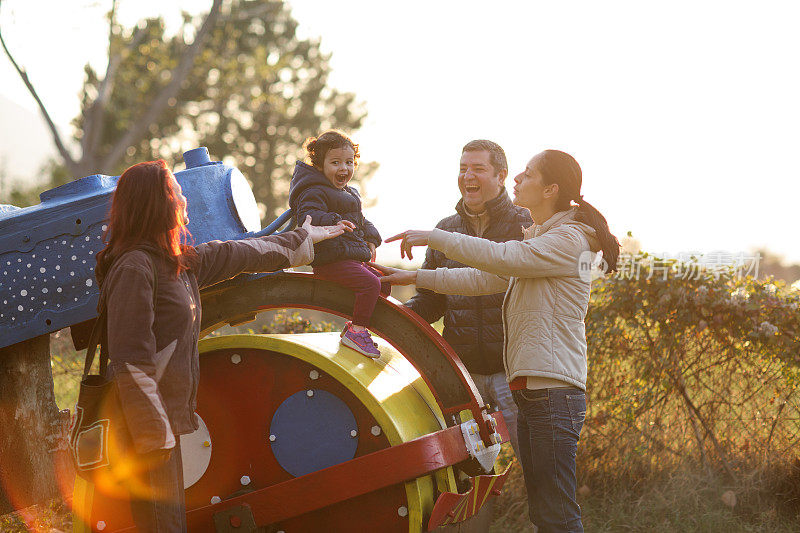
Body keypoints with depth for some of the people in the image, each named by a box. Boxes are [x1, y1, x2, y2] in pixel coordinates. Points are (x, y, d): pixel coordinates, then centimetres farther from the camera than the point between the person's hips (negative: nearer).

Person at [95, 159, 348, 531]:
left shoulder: (181, 262, 14)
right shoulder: (135, 267, -15)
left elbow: (241, 254, 31)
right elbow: (131, 361, -20)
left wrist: (304, 238, 44)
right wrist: (156, 438, -23)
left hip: (171, 415, 9)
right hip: (150, 421, -9)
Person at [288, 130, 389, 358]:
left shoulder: (349, 193, 22)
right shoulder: (314, 192, -10)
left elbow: (361, 221, 33)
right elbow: (308, 216, -27)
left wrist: (371, 240, 15)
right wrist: (334, 222, -42)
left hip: (355, 258, 10)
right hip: (331, 261, -10)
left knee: (383, 283, 13)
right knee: (370, 283, -24)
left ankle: (355, 325, 17)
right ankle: (357, 331, -17)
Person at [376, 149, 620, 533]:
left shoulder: (569, 240, -9)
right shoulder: (536, 240, 23)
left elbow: (499, 257, -20)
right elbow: (484, 279, 20)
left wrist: (432, 237, -14)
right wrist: (414, 278, 16)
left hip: (554, 391, -10)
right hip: (530, 390, 10)